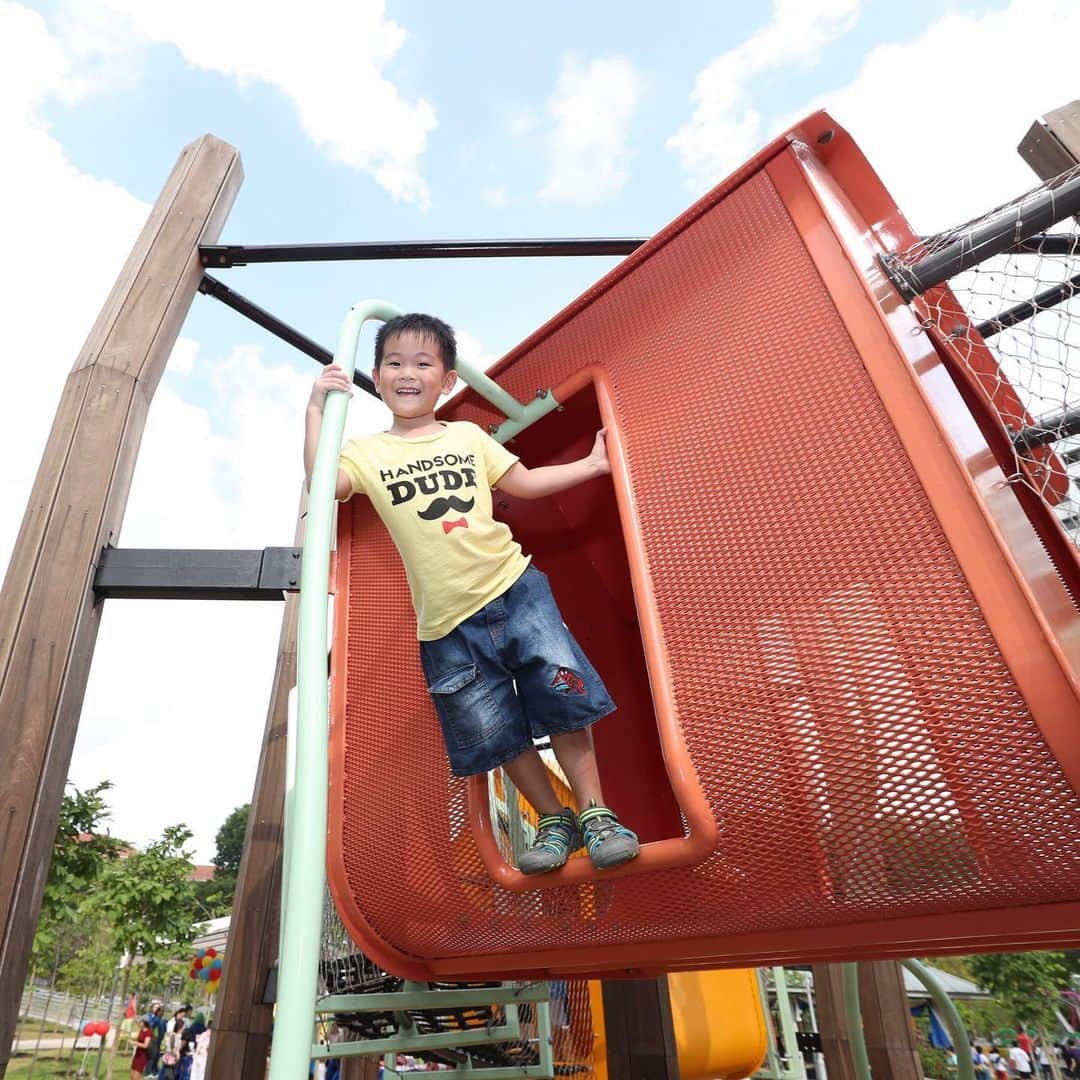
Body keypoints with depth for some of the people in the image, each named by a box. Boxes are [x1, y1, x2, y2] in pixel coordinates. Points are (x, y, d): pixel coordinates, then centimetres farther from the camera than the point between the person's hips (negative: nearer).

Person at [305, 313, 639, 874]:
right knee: (495, 732, 5)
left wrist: (591, 464, 19)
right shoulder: (367, 452, 5)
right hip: (447, 622, -1)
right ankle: (553, 820, 25)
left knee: (562, 697, 0)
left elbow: (523, 482, 19)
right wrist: (317, 412, -17)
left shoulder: (468, 436, 10)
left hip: (513, 588, 1)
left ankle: (595, 812, 17)